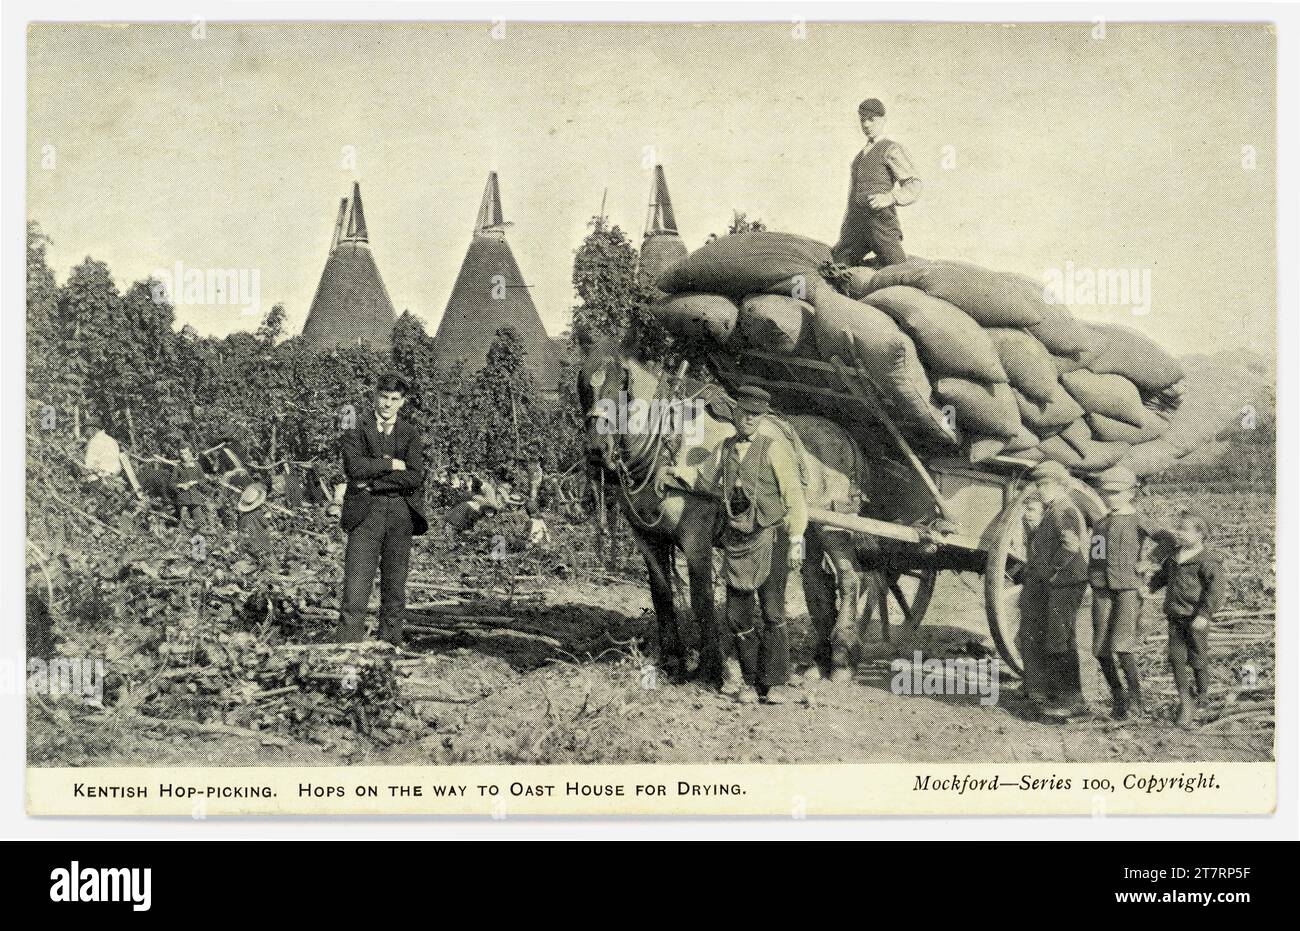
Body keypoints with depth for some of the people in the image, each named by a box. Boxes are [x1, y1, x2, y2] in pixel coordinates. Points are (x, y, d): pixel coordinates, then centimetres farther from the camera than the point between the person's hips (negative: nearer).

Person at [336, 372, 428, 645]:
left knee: (395, 588, 4)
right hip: (365, 513, -1)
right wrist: (391, 464, -8)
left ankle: (390, 648, 10)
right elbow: (354, 467, -10)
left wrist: (372, 482, -8)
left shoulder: (411, 435, 10)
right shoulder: (356, 432, 9)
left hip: (401, 513, 1)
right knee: (356, 587, -9)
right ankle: (348, 649, -11)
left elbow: (415, 478, -5)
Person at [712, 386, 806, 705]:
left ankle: (776, 683, 4)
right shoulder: (723, 450, 8)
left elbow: (795, 500, -5)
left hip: (769, 540, -4)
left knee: (773, 613, -4)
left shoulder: (775, 451, -4)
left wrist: (795, 542, -10)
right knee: (737, 616, 4)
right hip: (735, 543, 4)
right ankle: (752, 679, 15)